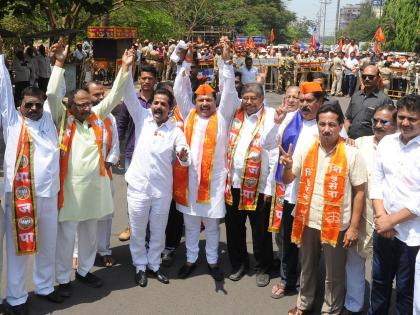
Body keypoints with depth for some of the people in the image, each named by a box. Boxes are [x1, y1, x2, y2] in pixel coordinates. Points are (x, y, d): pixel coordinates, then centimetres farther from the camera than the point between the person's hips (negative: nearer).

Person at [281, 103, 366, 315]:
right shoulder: (306, 151, -1)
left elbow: (359, 192, -7)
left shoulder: (351, 154, -11)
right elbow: (287, 180, 7)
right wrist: (288, 166, -16)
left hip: (337, 225, -3)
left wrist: (353, 227, -9)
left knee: (334, 274, 13)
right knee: (307, 267, 22)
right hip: (308, 221, 3)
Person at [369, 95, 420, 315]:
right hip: (383, 227, 5)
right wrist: (381, 215, -6)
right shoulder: (386, 142, 3)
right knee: (379, 281, 21)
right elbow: (376, 180, 5)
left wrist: (392, 220, -14)